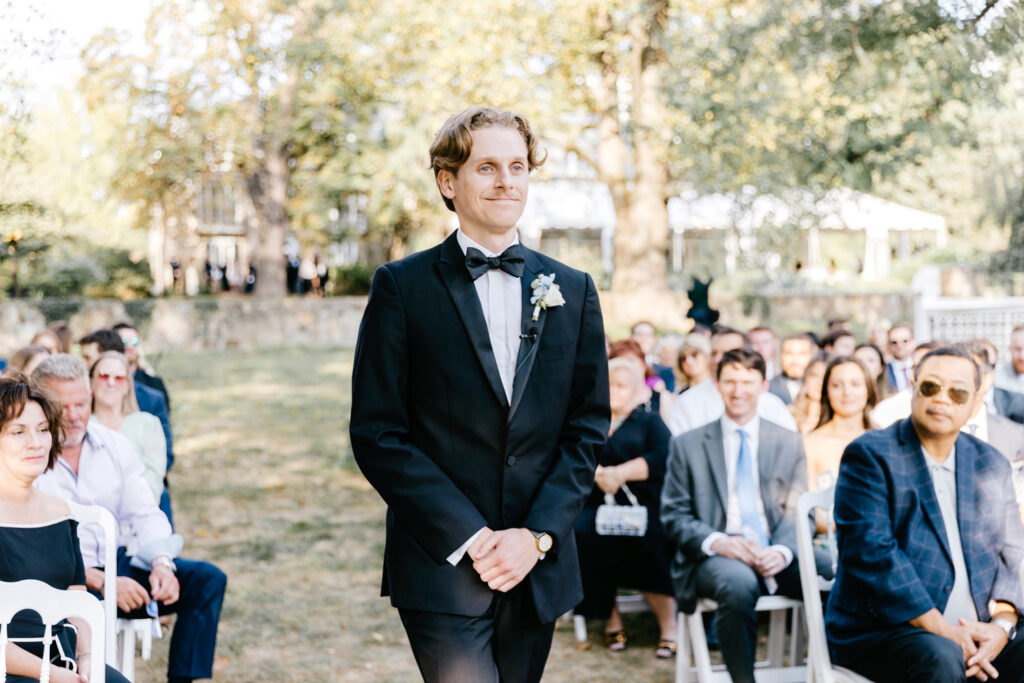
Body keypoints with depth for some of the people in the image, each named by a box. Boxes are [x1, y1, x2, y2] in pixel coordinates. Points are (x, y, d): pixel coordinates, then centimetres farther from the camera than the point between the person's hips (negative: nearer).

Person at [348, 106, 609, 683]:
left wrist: (536, 536, -6)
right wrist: (470, 539, -11)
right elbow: (377, 435, -5)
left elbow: (589, 426, 7)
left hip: (540, 568, 4)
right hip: (442, 568, -3)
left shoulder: (573, 291, 9)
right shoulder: (402, 287, -1)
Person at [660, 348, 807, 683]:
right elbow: (673, 516, 6)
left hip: (777, 557, 2)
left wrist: (782, 551, -12)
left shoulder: (789, 443, 16)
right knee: (739, 582, -39)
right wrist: (716, 542, -14)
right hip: (714, 556, -2)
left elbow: (801, 512, 10)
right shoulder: (688, 445, 10)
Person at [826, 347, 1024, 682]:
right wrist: (942, 630, -18)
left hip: (977, 629, 5)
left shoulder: (991, 465, 16)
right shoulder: (870, 455, -3)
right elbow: (872, 551, -13)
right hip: (882, 628, -5)